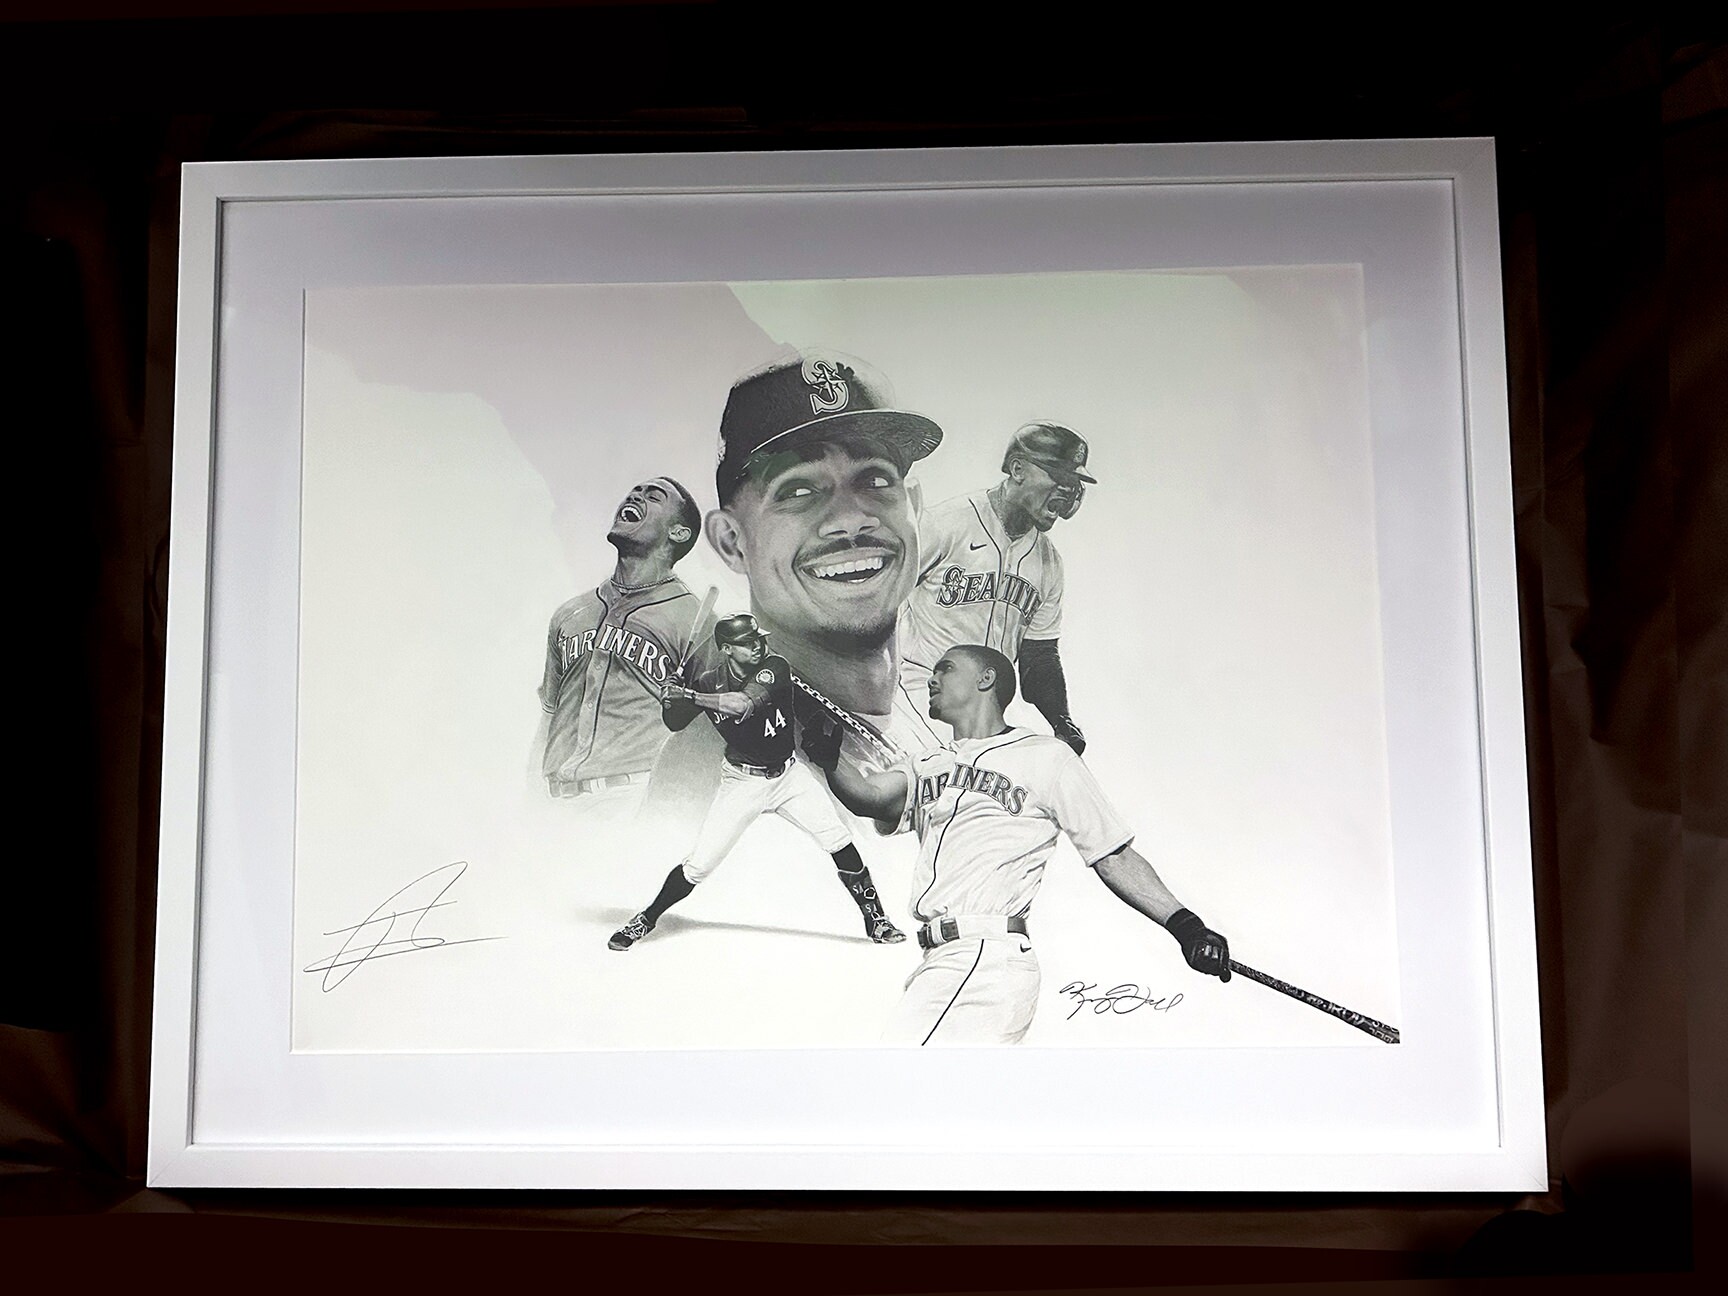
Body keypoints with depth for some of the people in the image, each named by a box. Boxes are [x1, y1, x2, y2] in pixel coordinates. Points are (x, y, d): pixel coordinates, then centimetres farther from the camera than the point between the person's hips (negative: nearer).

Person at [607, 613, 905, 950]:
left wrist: (689, 696, -30)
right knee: (699, 865, -4)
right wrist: (672, 697, -21)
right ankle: (646, 919, 19)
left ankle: (875, 918, 9)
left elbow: (742, 704, -34)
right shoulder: (710, 682, -12)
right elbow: (674, 723, -1)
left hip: (788, 773, 0)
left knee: (840, 842, -8)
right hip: (742, 780, 0)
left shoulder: (774, 667, -18)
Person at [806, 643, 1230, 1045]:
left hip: (987, 961, -7)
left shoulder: (1047, 758, 6)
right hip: (939, 966, 7)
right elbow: (872, 797, 2)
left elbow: (1113, 856, 5)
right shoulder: (927, 768, 22)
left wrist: (1184, 925, -3)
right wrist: (828, 759, -16)